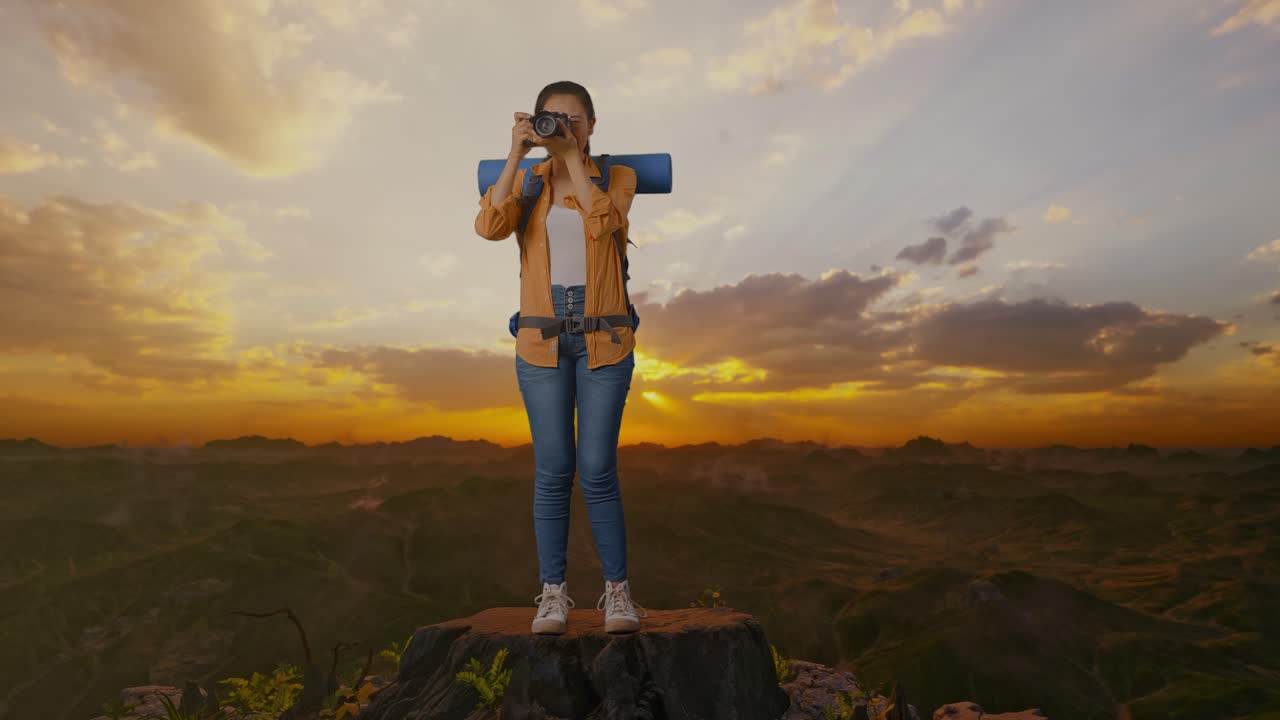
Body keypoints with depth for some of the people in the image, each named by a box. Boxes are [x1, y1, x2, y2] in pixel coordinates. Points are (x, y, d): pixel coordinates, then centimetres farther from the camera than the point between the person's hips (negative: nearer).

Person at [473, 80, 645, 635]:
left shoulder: (617, 176, 8)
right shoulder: (525, 182, 11)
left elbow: (600, 221, -15)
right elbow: (489, 227, -10)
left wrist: (572, 153, -12)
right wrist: (516, 154, -12)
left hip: (603, 337, -1)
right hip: (542, 338, 1)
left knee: (597, 469, -5)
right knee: (553, 469, 0)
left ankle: (617, 590, 12)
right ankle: (553, 593, 13)